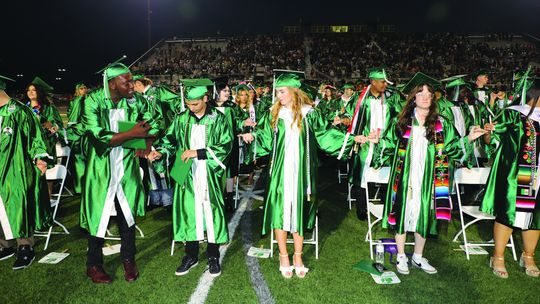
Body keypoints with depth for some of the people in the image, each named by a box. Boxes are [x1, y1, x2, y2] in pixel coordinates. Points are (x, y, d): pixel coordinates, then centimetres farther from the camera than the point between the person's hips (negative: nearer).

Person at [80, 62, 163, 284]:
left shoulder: (135, 100, -4)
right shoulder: (93, 101, -14)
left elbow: (157, 120, 7)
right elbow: (99, 137, -23)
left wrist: (146, 141, -9)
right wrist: (132, 133, -20)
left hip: (127, 167, 3)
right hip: (102, 169, -3)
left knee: (128, 214, 11)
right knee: (99, 216, 7)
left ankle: (128, 259, 30)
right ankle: (93, 265, 26)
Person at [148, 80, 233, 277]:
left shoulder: (219, 119, -3)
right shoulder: (182, 119, 7)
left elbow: (226, 146, -8)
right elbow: (171, 139, 12)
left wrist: (198, 152, -15)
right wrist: (160, 151, -9)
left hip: (210, 175, -2)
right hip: (187, 175, 3)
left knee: (211, 213, 2)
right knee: (189, 212, 7)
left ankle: (213, 257, 18)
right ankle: (191, 255, 23)